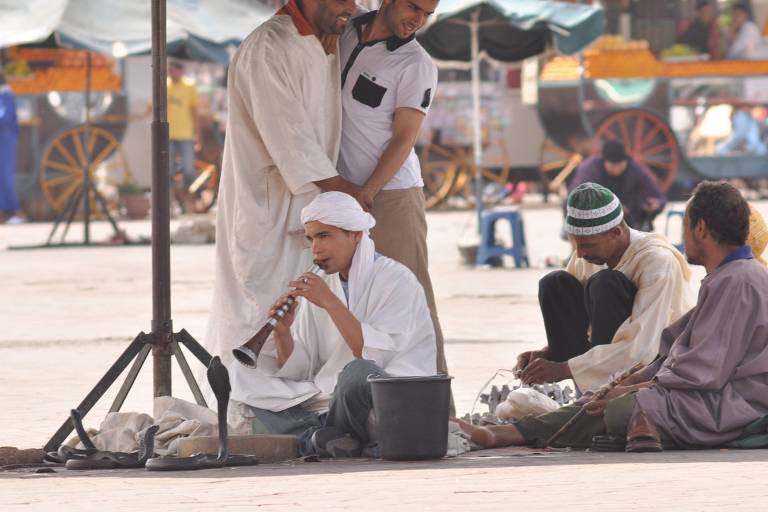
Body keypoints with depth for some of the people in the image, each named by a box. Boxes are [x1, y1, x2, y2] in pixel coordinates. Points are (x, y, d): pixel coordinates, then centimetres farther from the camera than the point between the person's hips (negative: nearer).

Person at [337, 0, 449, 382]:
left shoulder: (416, 65, -7)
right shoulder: (345, 32, 8)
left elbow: (404, 138, -11)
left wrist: (366, 193, -20)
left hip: (391, 193, -5)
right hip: (342, 191, 5)